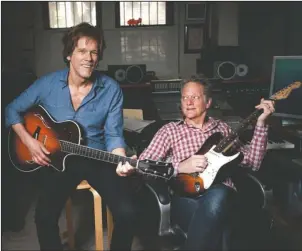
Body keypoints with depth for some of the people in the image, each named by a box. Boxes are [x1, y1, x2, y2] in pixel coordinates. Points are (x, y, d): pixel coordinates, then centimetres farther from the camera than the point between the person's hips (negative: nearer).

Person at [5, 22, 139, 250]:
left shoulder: (111, 89, -9)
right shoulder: (48, 83, -6)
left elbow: (113, 135, -8)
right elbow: (12, 110, 6)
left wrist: (121, 160, -28)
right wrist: (29, 141, -8)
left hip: (98, 159, 0)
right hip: (60, 159, 1)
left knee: (127, 212, -20)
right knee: (44, 216, -22)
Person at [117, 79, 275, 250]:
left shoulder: (223, 128, 22)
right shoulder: (170, 130, 14)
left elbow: (252, 163, 17)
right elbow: (143, 163, 1)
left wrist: (261, 123, 8)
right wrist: (180, 166, -15)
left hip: (221, 194, 2)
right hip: (185, 197, -1)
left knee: (216, 197, -36)